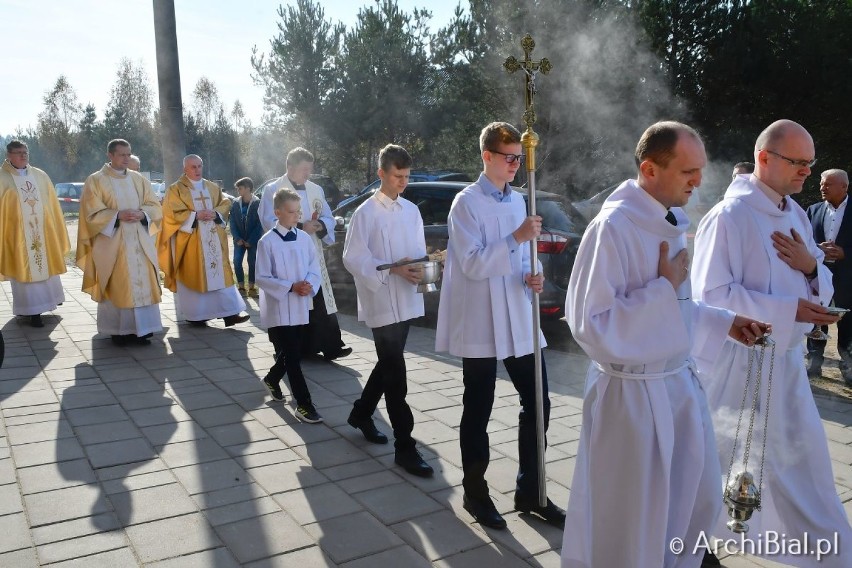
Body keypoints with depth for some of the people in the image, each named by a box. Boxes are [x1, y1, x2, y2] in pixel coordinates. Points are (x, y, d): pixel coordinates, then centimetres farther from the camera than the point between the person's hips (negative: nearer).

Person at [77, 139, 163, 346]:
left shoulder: (139, 180, 12)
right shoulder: (95, 181, 0)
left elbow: (155, 208, 9)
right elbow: (92, 214, -5)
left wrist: (141, 214, -11)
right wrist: (117, 216, -18)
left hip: (140, 242, 4)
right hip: (112, 243, -3)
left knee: (142, 284, 1)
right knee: (115, 287, -1)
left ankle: (141, 328, 7)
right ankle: (118, 330, 7)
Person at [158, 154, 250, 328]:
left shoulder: (213, 187, 14)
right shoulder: (175, 189, 0)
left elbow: (226, 204, 10)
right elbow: (173, 213, -9)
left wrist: (215, 213, -10)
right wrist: (195, 215, -17)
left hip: (214, 239, 4)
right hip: (190, 240, -4)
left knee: (221, 274, 0)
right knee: (193, 276, -1)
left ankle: (229, 313, 0)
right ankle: (195, 315, 8)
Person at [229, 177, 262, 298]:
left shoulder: (258, 203, -8)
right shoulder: (236, 204, 3)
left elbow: (260, 224, -9)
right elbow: (232, 223, 3)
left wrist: (251, 240, -13)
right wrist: (237, 238, -9)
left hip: (253, 240, -3)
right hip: (240, 239, 3)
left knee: (252, 262, 0)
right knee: (237, 262, -3)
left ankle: (252, 287, 9)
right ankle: (241, 287, 6)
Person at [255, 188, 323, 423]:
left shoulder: (304, 237, 3)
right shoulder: (267, 242, -11)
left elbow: (314, 268, 8)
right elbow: (262, 278, -12)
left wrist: (309, 284, -14)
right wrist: (291, 287, -21)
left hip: (299, 308, 5)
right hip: (278, 309, -5)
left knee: (292, 353, 16)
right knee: (292, 357, -3)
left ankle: (272, 379, 44)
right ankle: (304, 404, 3)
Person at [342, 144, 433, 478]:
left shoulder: (411, 210, 12)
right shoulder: (366, 213, -8)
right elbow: (353, 259, -11)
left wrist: (420, 268, -6)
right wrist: (393, 270, -20)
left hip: (406, 300, 7)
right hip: (382, 302, -7)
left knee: (387, 364, 18)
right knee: (395, 373, -5)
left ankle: (361, 414, 40)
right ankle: (404, 446, 2)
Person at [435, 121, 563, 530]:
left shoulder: (517, 200, 13)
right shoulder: (467, 202, -9)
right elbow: (472, 264, -17)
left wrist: (531, 277, -3)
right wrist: (517, 237, -25)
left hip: (518, 319, 7)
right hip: (480, 323, -6)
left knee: (537, 403, 8)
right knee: (478, 411, 6)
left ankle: (529, 491, 24)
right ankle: (475, 493, 24)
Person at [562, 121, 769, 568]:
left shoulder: (671, 221, 5)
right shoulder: (613, 228, -22)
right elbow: (590, 324, -27)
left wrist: (724, 322, 7)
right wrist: (665, 287, -23)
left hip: (679, 382, 8)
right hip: (632, 393, -8)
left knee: (698, 496, 23)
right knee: (634, 513, 10)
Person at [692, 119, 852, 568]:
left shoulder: (795, 214, 9)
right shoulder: (729, 216, -18)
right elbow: (710, 295, -23)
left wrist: (811, 266, -10)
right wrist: (789, 310, -24)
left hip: (786, 359, 8)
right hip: (738, 361, -7)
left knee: (804, 459, 15)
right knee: (719, 458, 9)